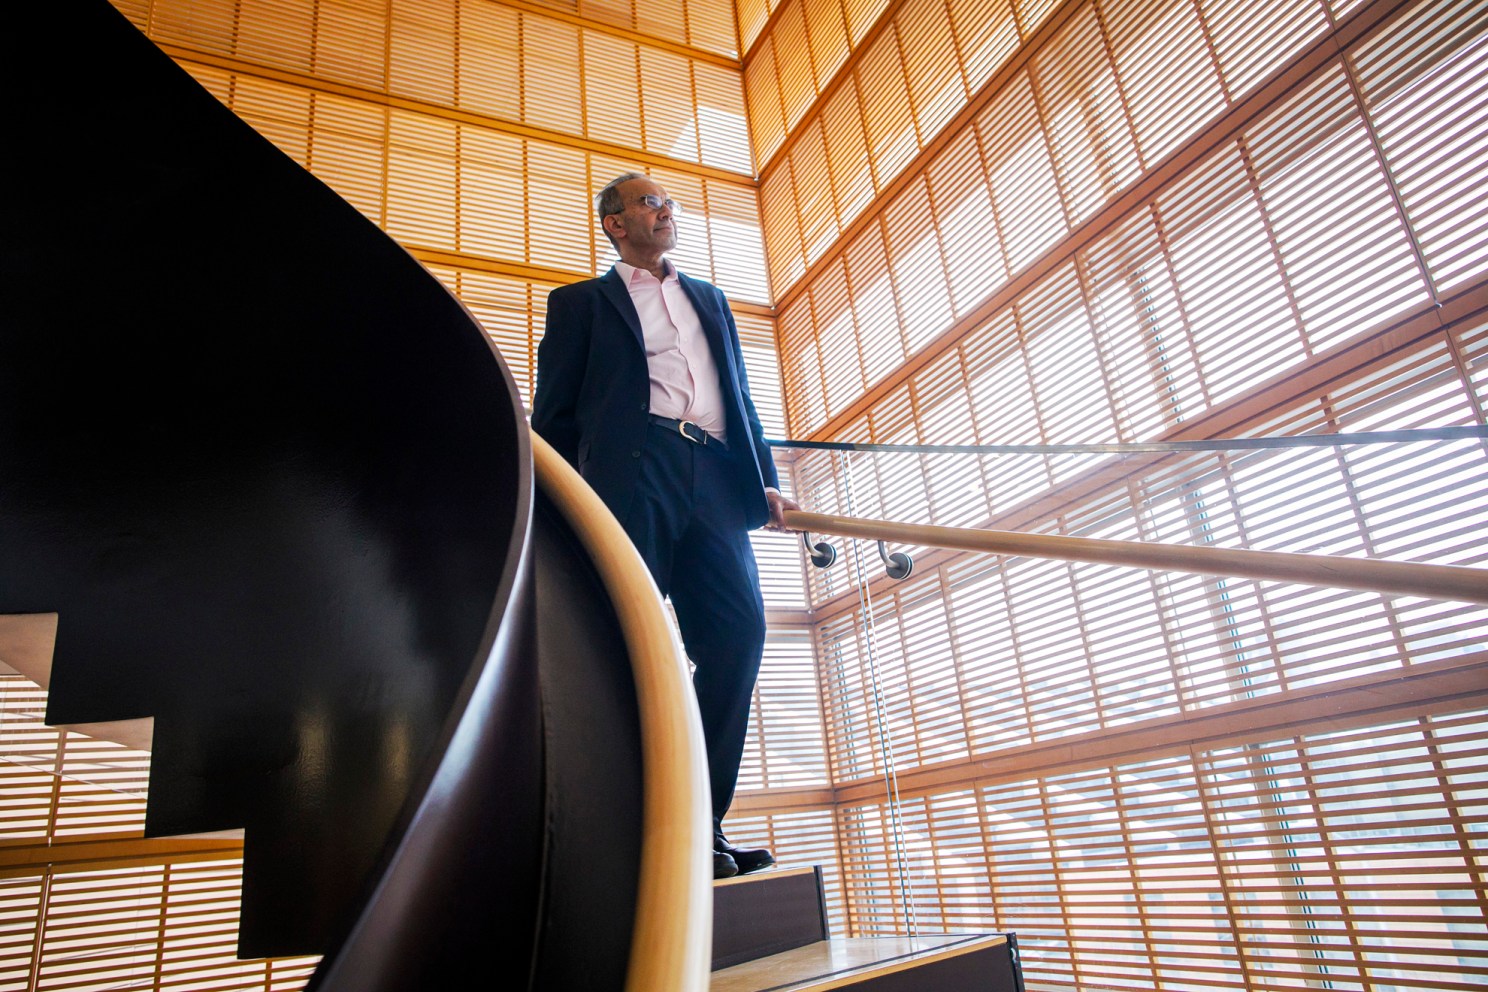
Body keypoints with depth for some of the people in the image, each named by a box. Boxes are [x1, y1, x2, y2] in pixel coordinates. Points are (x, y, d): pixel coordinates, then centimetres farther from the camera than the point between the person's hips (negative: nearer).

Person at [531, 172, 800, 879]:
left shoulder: (710, 299, 33)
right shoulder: (580, 302, 21)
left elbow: (742, 397, 26)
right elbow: (554, 410, 12)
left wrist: (765, 481, 11)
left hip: (714, 479, 4)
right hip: (631, 471, -3)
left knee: (740, 630, -11)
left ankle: (700, 822, -4)